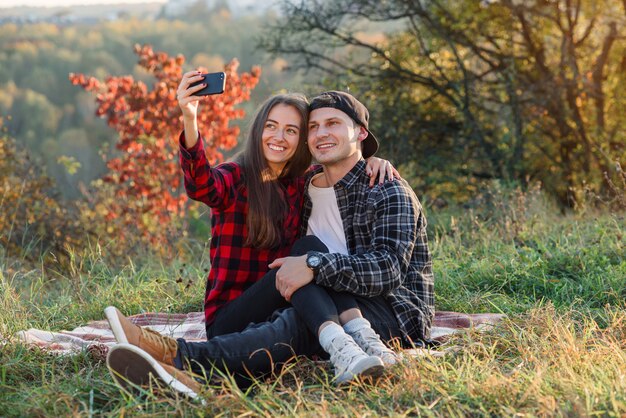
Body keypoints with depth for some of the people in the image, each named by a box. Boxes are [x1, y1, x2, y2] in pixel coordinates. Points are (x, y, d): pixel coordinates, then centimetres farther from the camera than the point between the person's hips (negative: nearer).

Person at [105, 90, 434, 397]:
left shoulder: (389, 192, -7)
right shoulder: (306, 189, 15)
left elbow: (389, 269, -22)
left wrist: (314, 265, -34)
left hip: (397, 314, -6)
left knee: (302, 322, -35)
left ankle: (182, 357, -55)